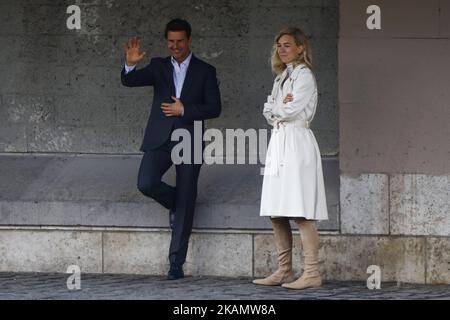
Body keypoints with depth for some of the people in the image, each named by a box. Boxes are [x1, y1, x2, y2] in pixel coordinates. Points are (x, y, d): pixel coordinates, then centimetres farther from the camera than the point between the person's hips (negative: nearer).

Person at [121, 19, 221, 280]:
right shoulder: (158, 67, 10)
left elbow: (214, 108, 0)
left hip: (189, 141, -1)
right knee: (146, 184, -22)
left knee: (186, 204, -2)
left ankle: (177, 263, 4)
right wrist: (131, 64, -25)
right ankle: (173, 202, 13)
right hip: (160, 140, 1)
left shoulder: (205, 71, 6)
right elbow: (129, 81, -4)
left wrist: (184, 109, -11)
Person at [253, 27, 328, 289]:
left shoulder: (304, 76, -5)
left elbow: (291, 110, -14)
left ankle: (312, 273, -14)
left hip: (297, 143, -9)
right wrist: (280, 106, -5)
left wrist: (276, 108, 4)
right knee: (277, 214, 7)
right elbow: (268, 112, 15)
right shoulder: (282, 77, 21)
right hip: (278, 143, 9)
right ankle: (284, 271, 12)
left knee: (301, 213, -12)